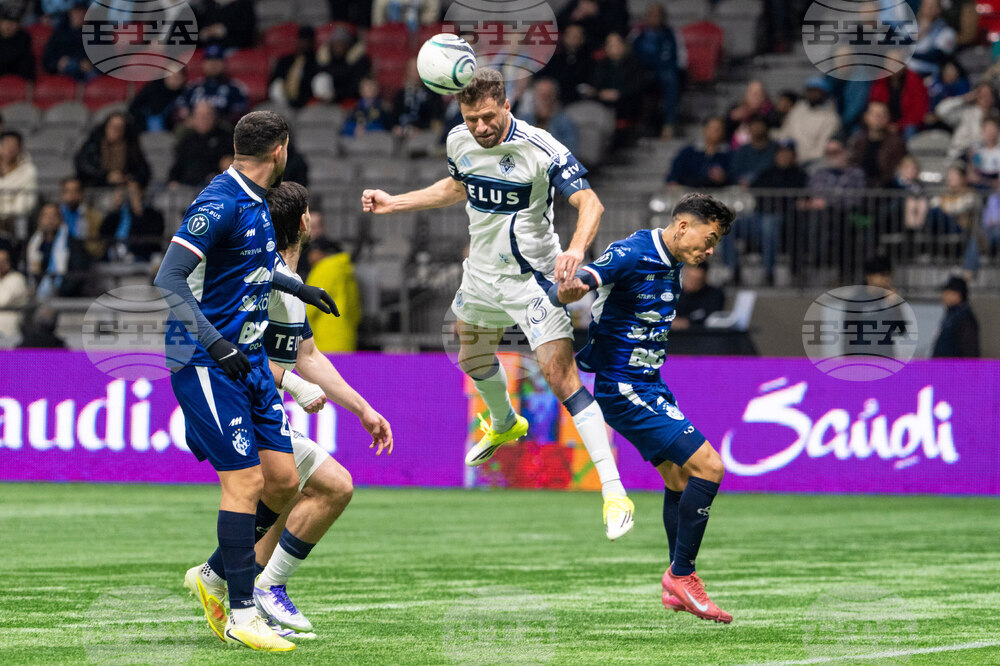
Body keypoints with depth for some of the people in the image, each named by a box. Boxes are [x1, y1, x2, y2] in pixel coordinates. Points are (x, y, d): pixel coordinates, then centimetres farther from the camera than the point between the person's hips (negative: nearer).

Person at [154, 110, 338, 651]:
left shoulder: (255, 202, 12)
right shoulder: (219, 204, -16)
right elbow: (168, 281, -23)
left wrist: (299, 289, 45)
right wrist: (216, 345, -31)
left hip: (247, 358, 9)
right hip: (205, 363, -9)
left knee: (283, 480, 4)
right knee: (246, 480, -12)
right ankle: (241, 616, -6)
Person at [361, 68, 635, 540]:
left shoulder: (542, 150, -24)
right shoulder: (460, 141, -4)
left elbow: (590, 204, -29)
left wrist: (576, 249, -47)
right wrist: (393, 203, 16)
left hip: (532, 279, -7)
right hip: (481, 272, 7)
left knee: (563, 378, -17)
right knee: (473, 358, 27)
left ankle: (614, 493, -18)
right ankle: (504, 425, 61)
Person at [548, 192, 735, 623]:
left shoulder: (671, 263, 9)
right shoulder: (631, 255, -19)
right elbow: (560, 292, -30)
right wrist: (569, 289, -51)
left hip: (648, 386, 10)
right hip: (624, 390, -10)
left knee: (679, 479, 17)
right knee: (708, 466, -15)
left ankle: (677, 588, 28)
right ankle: (681, 575, -6)